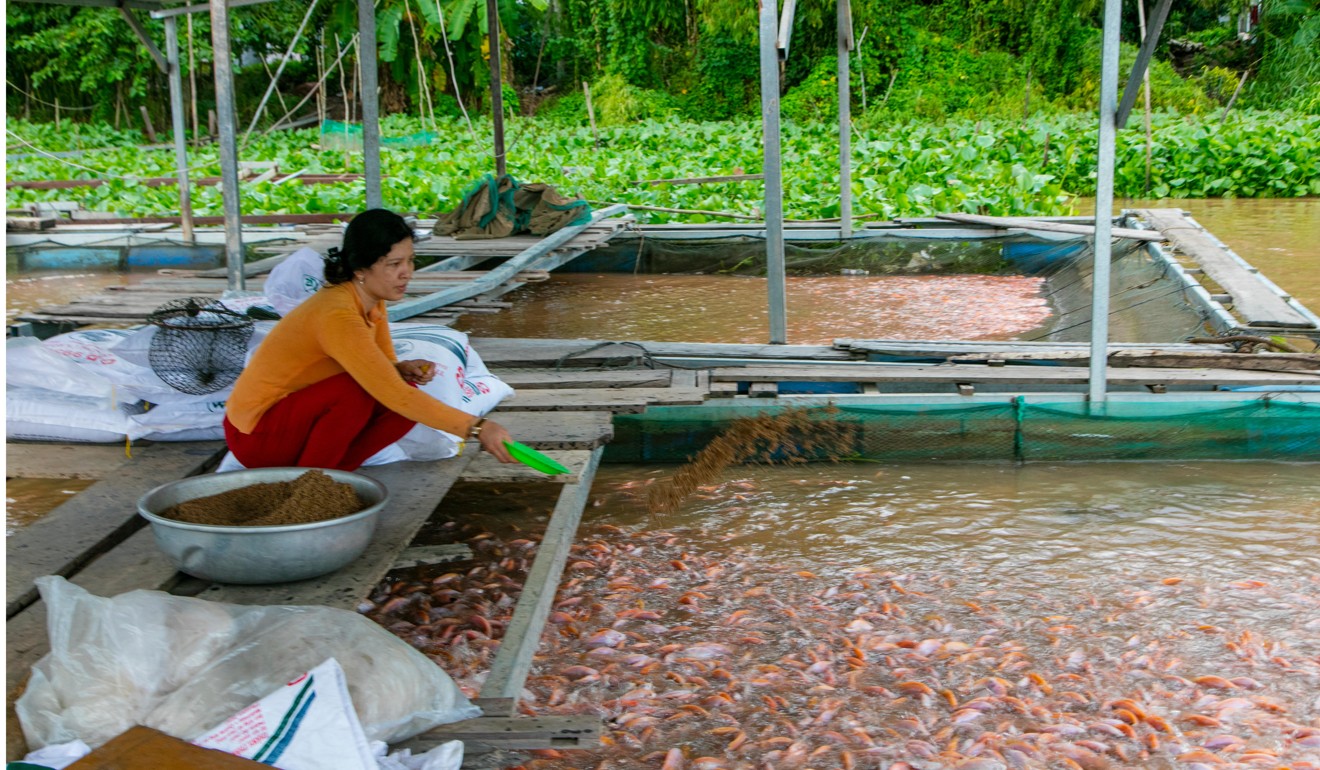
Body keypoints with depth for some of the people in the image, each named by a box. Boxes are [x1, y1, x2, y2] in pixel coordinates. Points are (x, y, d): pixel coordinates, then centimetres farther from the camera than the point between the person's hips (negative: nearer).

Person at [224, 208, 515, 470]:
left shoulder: (373, 300, -4)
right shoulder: (337, 315, -30)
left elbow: (385, 367, 8)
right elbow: (392, 394, -36)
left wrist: (404, 370, -16)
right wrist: (476, 427, -39)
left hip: (301, 413, 8)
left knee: (409, 400, -10)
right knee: (355, 392, -32)